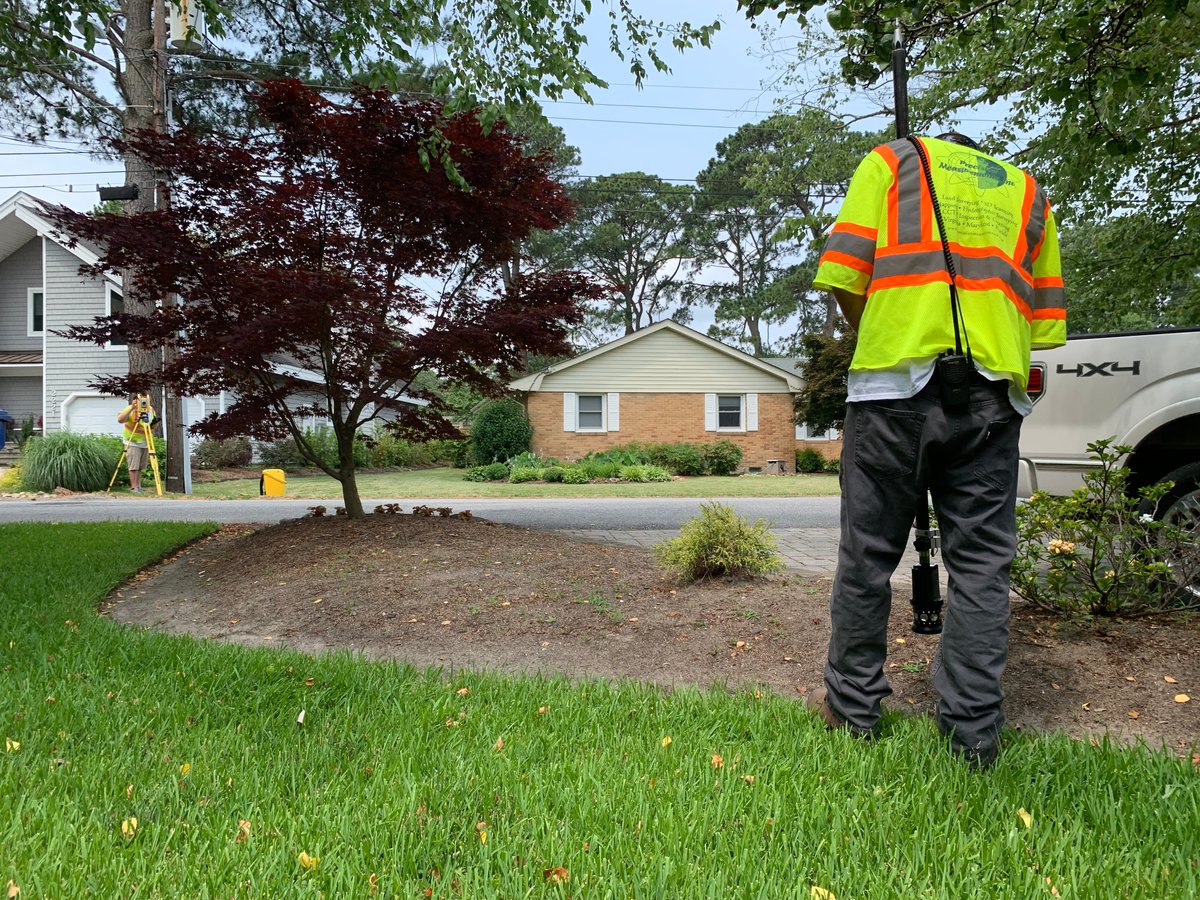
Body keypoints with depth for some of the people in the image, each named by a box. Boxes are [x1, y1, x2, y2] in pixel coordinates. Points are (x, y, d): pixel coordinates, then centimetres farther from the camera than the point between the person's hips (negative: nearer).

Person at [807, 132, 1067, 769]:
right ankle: (972, 735, 14)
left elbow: (843, 275, 2)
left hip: (897, 378, -2)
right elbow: (1045, 322, 18)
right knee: (981, 563, 8)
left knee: (868, 553, 8)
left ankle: (852, 706, 20)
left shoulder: (892, 160, 18)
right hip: (993, 393, 3)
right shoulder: (1027, 192, 27)